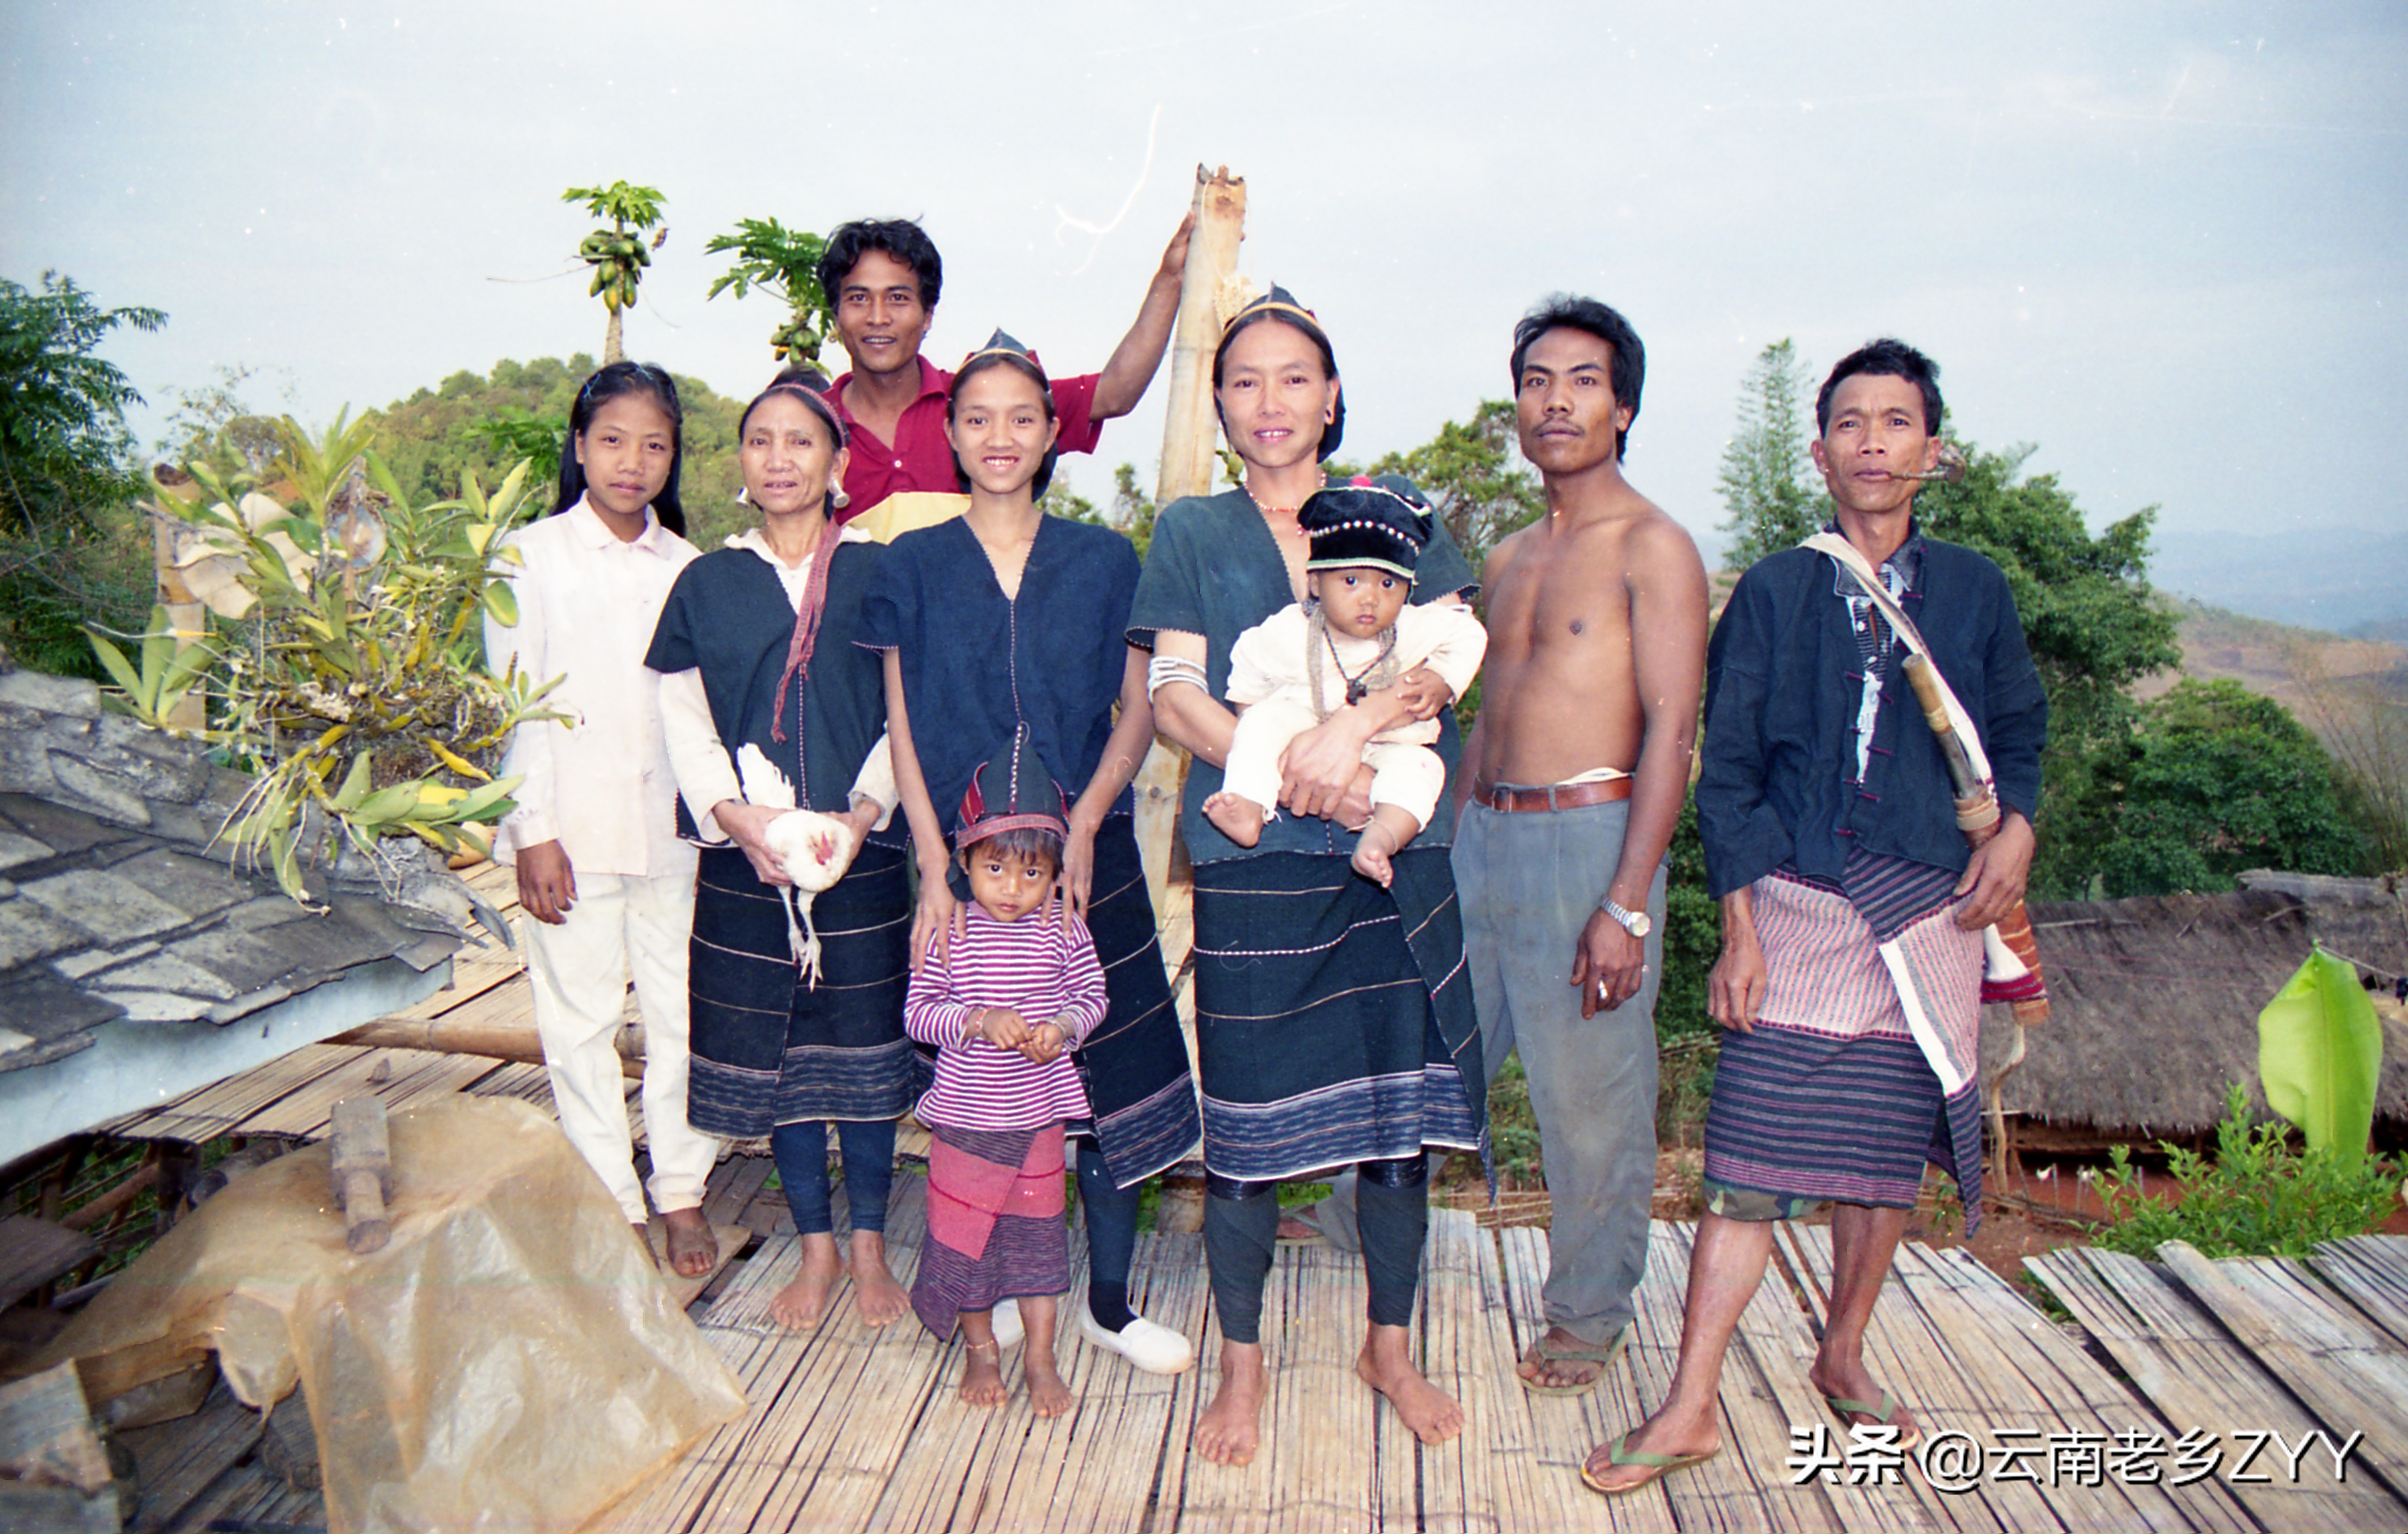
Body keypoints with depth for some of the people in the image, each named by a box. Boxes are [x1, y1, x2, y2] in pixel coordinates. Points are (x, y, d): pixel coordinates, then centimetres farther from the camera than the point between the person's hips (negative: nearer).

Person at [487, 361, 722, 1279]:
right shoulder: (533, 557, 1)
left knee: (685, 1013, 6)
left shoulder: (690, 567, 8)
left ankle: (680, 1192, 21)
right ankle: (609, 1202, 18)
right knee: (580, 1019, 4)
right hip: (571, 829, -2)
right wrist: (533, 831, -7)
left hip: (673, 826, 2)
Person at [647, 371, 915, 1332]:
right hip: (746, 857, 2)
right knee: (773, 1053, 7)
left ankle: (870, 1245, 21)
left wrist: (864, 808, -13)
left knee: (863, 1047, 3)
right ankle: (816, 1248, 24)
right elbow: (684, 720, 4)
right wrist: (738, 814, -12)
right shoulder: (707, 584, 8)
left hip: (860, 850, -1)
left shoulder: (875, 575, 4)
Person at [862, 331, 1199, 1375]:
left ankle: (1109, 1299, 17)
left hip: (1087, 851, 1)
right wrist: (936, 869, -8)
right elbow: (903, 728, 2)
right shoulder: (913, 566, 5)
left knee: (1109, 1063, 1)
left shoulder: (1103, 561, 6)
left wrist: (1083, 825, -11)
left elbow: (1138, 712, 4)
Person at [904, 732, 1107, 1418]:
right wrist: (978, 1019, -24)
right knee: (963, 1228, 10)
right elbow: (917, 1012, -8)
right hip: (965, 1115, -1)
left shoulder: (1064, 934, -6)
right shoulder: (949, 936, -10)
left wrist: (1061, 1027, -18)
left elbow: (1093, 996, 2)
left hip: (1039, 1112, 1)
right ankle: (980, 1350, 32)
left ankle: (1040, 1356, 28)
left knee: (1037, 1231, 12)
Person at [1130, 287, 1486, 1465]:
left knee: (1401, 1103, 7)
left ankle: (1391, 1347, 28)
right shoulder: (1192, 532, 10)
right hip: (1251, 861, -1)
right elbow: (1175, 700, -1)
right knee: (1245, 1118, 2)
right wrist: (1298, 777, -16)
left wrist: (1358, 724, -19)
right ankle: (1242, 1365, 22)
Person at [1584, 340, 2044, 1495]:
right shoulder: (1773, 593, 4)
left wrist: (2015, 821, 0)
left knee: (1887, 1154, 11)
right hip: (1800, 909, -2)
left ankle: (1843, 1357, 33)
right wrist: (1739, 928, -4)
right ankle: (1690, 1410, 2)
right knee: (1753, 1165, -6)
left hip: (1931, 912, 3)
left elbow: (2018, 726, 21)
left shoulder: (1973, 589, 10)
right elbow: (1729, 771, 2)